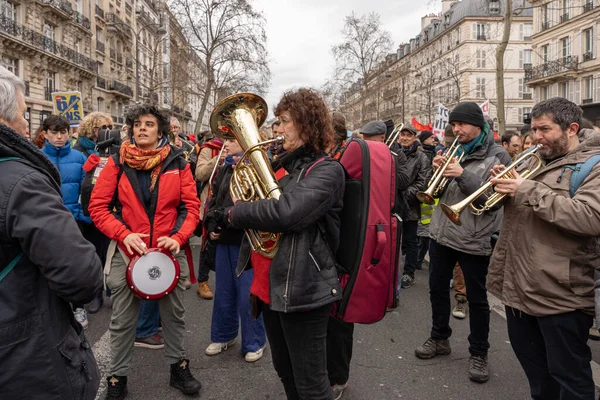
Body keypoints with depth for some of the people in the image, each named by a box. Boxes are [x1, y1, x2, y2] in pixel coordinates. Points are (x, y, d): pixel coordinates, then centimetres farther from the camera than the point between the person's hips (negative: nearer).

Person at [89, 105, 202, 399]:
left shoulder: (177, 163, -1)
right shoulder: (117, 162, -3)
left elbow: (192, 206, -1)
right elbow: (97, 206, -4)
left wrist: (179, 237, -15)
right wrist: (124, 234, -17)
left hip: (169, 252, 1)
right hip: (127, 252, -1)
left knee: (174, 314, 15)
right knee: (122, 321, 11)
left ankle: (178, 367, 35)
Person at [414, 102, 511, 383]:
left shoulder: (498, 156, -8)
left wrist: (463, 175, -25)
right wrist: (437, 170, -12)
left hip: (474, 240, -5)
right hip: (440, 233, 6)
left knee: (476, 299, 8)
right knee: (437, 289, 16)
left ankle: (478, 353, 24)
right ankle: (440, 338, 35)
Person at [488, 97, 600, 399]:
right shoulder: (533, 160, 12)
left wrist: (528, 190, -24)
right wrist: (501, 182, -5)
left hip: (559, 293, -7)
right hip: (518, 284, 7)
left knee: (567, 374, 8)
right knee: (531, 362, 23)